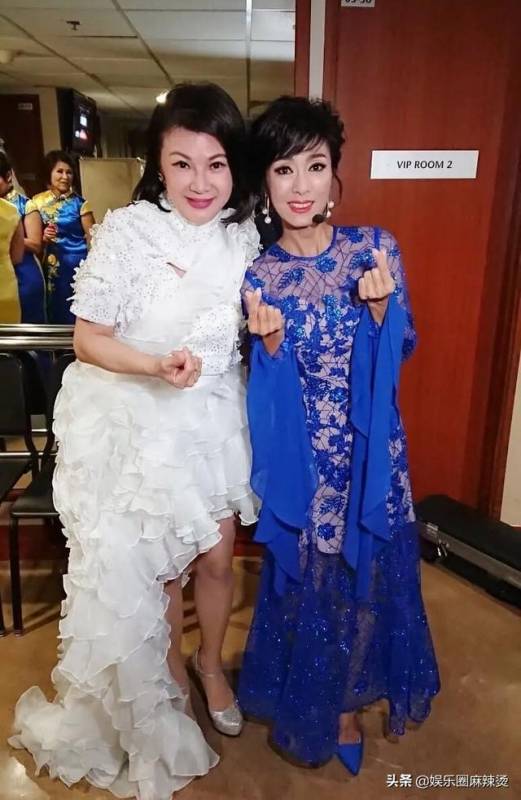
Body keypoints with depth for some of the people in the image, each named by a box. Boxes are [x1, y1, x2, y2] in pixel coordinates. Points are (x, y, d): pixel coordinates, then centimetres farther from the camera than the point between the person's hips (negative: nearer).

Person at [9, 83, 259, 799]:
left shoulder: (243, 234, -3)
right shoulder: (128, 232, -18)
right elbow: (88, 339, -14)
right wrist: (156, 366, -30)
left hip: (217, 419, 4)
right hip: (142, 426, -3)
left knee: (216, 555, 16)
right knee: (158, 564, 14)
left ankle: (211, 661, 47)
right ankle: (169, 669, 46)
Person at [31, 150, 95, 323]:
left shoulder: (79, 203, -4)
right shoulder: (38, 201, 5)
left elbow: (92, 238, -4)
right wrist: (44, 237, -9)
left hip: (77, 264, -3)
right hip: (51, 266, 3)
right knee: (56, 313, 10)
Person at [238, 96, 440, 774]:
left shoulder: (375, 248, -5)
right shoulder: (257, 274, -6)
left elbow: (401, 350, 0)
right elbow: (268, 384, -2)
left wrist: (379, 304, -18)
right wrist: (271, 340, -22)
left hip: (369, 446, 1)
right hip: (301, 454, -1)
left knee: (365, 572, 15)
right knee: (304, 575, 12)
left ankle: (347, 699, 44)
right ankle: (306, 703, 41)